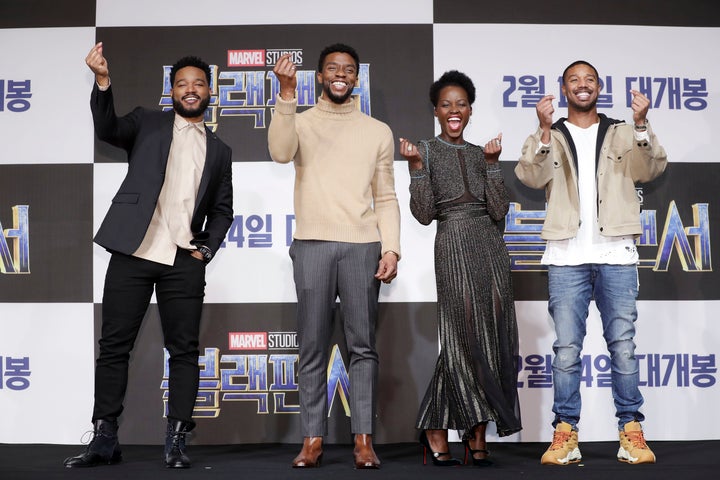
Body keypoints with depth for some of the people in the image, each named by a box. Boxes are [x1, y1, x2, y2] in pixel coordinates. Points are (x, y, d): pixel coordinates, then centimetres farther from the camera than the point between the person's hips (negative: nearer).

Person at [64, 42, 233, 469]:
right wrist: (103, 82, -22)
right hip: (133, 252, -1)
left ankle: (177, 441, 6)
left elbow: (222, 210, 17)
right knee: (114, 345, 1)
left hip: (184, 261, 1)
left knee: (184, 349, -1)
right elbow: (108, 130, -7)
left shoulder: (219, 150, 17)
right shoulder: (147, 122, 12)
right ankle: (105, 439, 8)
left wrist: (207, 249, 1)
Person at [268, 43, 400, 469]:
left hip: (363, 246, 1)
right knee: (313, 348, 3)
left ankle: (364, 439, 7)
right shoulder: (300, 121, 10)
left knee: (363, 346, 2)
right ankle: (313, 438, 10)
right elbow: (281, 153, -13)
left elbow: (386, 198, 10)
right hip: (312, 245, 0)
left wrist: (391, 249, -1)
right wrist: (287, 93, -20)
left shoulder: (378, 131, 12)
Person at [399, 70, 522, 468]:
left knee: (493, 338, 0)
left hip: (490, 248, 5)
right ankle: (436, 429, 3)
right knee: (464, 338, -9)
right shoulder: (426, 151, 5)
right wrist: (415, 166, -13)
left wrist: (492, 164, -2)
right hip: (454, 247, -5)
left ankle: (477, 431, 6)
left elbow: (499, 211, 5)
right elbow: (424, 214, -5)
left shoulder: (480, 153, 16)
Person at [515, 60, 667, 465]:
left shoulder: (622, 134, 13)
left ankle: (631, 431, 9)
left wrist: (641, 124, -19)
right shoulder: (548, 137, 12)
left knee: (623, 346, 2)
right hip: (567, 257, 0)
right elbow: (531, 176, -7)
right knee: (567, 348, 0)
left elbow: (650, 169, -4)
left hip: (617, 255, 1)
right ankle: (565, 433, 5)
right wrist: (545, 131, -20)